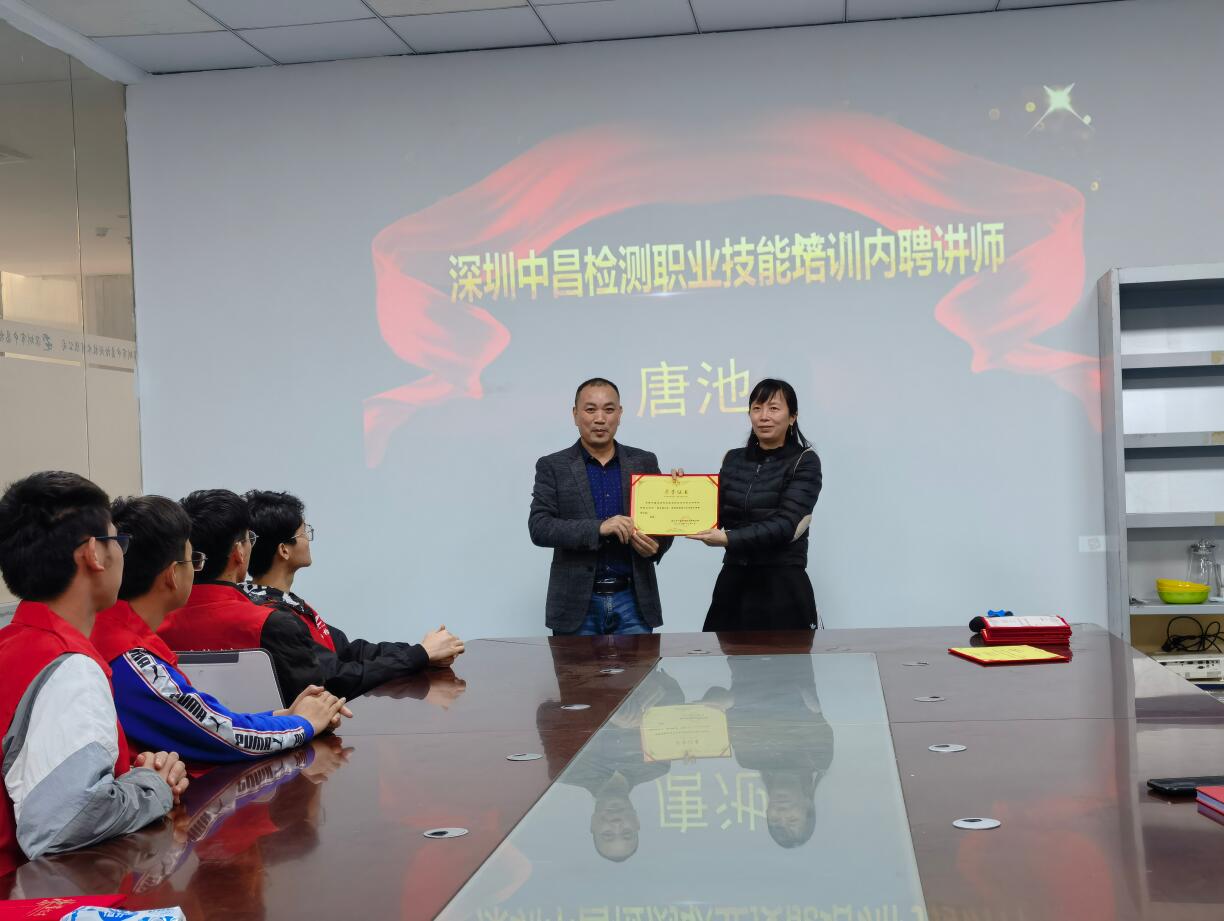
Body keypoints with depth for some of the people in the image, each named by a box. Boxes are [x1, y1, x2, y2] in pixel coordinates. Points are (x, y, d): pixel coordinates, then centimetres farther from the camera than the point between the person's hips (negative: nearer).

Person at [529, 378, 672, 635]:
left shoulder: (645, 462, 9)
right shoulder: (552, 467, 2)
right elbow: (539, 527, -8)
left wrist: (657, 545, -12)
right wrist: (598, 528, -21)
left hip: (632, 601, 2)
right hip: (577, 604, -1)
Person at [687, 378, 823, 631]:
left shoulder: (804, 462, -4)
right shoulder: (734, 459, 11)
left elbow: (784, 525, -15)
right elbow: (716, 517, 10)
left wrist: (728, 539, -24)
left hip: (782, 586, -4)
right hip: (733, 582, 4)